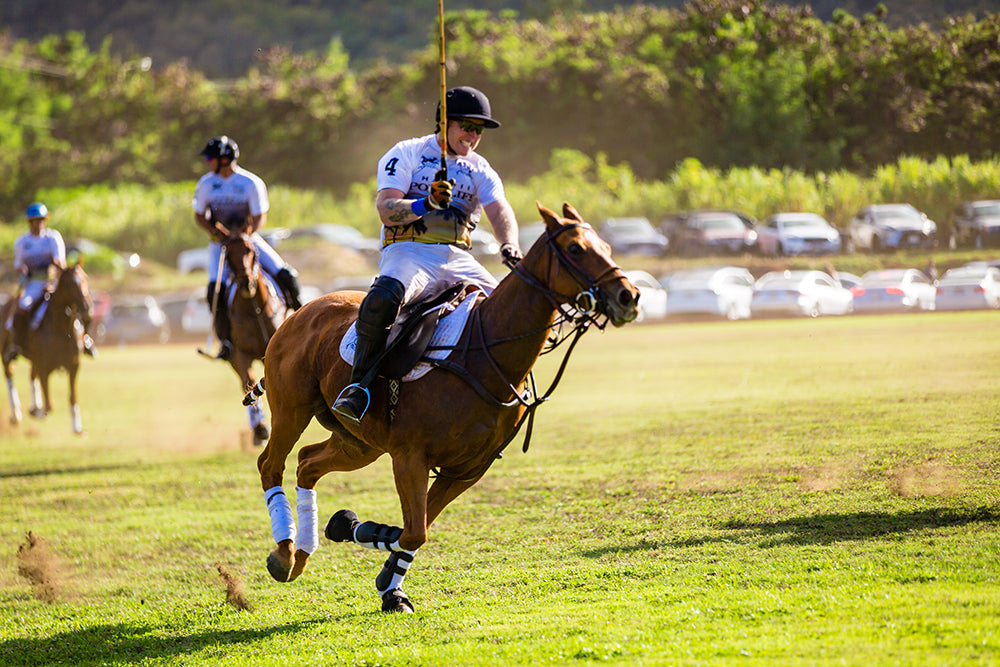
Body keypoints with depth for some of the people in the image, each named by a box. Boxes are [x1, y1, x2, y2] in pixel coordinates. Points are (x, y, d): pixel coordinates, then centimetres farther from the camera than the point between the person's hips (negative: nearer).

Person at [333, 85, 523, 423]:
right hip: (408, 252, -5)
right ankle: (360, 387, -28)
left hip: (458, 259, 5)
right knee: (383, 297, -37)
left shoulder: (480, 170, 19)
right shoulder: (407, 154, 6)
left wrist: (509, 244, -21)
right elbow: (386, 208, -7)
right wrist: (426, 204, -27)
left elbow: (499, 210, 1)